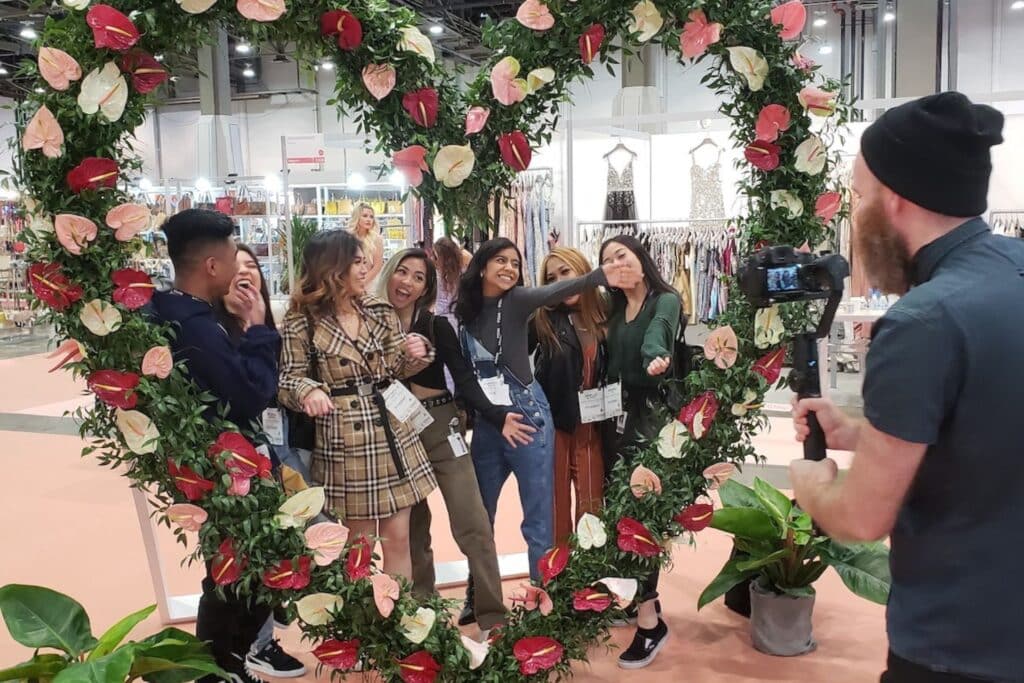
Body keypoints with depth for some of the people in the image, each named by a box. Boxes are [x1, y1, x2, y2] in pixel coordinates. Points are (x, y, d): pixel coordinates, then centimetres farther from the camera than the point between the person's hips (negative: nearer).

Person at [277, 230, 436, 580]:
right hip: (342, 440, -4)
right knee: (357, 542, 10)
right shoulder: (302, 320, -6)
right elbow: (289, 378, -5)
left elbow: (395, 369, 10)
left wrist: (415, 353, -11)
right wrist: (308, 390, -27)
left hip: (392, 432, 4)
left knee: (398, 537, 9)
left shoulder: (380, 311, 5)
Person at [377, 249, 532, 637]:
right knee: (411, 528, 13)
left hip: (441, 427, -2)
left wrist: (497, 417, -17)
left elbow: (464, 378, -7)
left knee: (472, 525, -8)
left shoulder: (437, 326, -1)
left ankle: (494, 616, -1)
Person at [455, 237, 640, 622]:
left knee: (537, 520, 0)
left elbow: (553, 292, -28)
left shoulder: (517, 300, -8)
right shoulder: (464, 310, 4)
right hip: (485, 424, 5)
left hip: (527, 417, -4)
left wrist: (599, 277, -45)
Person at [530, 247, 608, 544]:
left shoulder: (605, 316, 1)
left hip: (591, 427, 1)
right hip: (552, 424, -1)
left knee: (591, 508, 3)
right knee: (555, 508, 8)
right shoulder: (543, 319, -3)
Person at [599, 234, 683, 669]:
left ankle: (650, 621, -2)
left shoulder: (666, 301, -6)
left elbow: (656, 335, -28)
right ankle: (642, 597, 28)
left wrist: (657, 358, -49)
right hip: (617, 415, 7)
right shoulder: (614, 308, 14)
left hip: (653, 415, -7)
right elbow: (609, 364, 8)